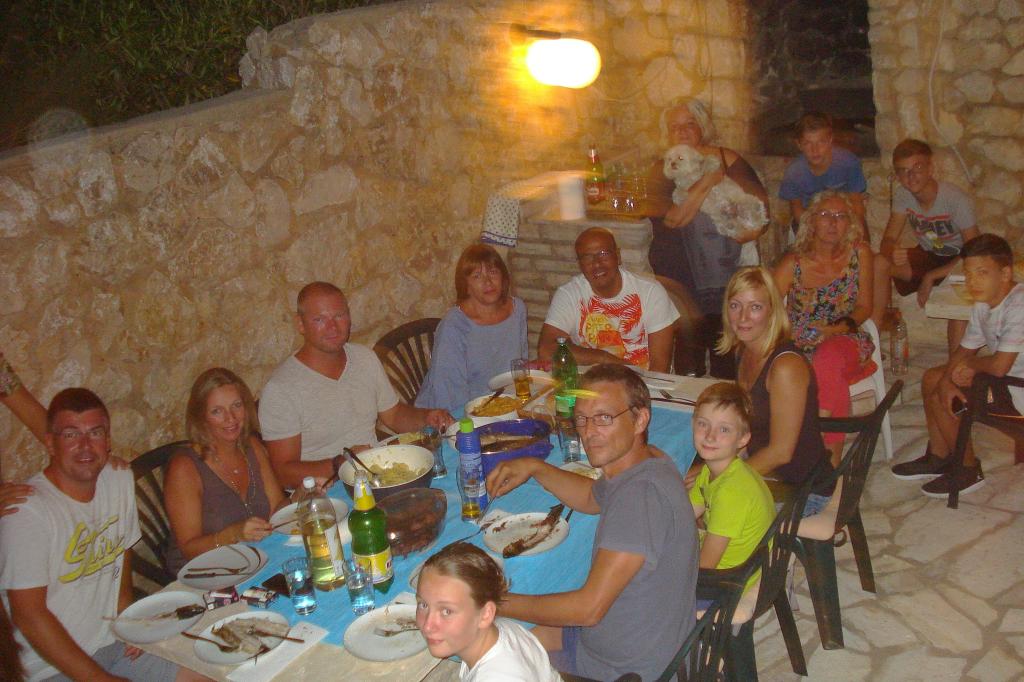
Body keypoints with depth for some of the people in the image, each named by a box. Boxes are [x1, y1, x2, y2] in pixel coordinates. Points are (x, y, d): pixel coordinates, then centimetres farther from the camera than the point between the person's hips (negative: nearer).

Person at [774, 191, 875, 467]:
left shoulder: (860, 254, -2)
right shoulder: (793, 263, -7)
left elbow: (864, 307, 3)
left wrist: (839, 328, -15)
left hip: (843, 339, 0)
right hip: (798, 346, 0)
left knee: (829, 356, -35)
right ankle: (830, 457, -19)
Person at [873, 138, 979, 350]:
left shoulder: (956, 199, -25)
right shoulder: (902, 194, -10)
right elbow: (889, 238, -9)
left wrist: (931, 277, -28)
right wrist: (892, 252, -36)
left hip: (957, 260, -5)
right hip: (928, 255, 5)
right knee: (879, 263, -20)